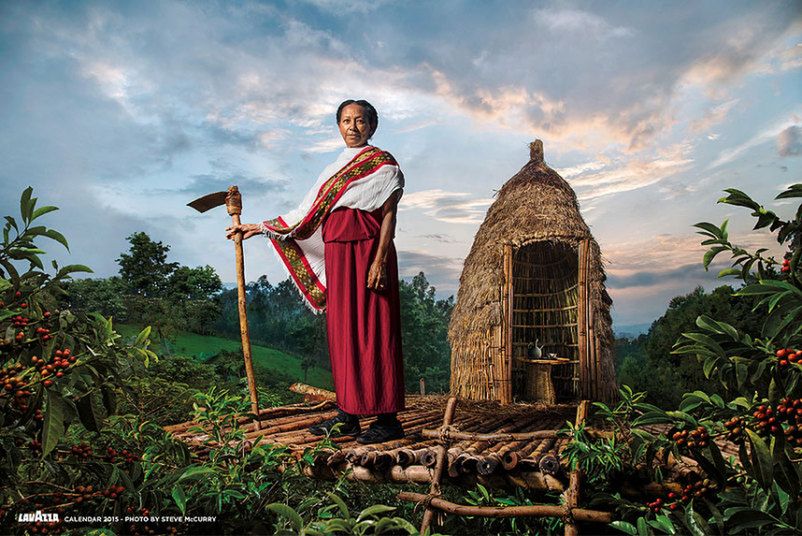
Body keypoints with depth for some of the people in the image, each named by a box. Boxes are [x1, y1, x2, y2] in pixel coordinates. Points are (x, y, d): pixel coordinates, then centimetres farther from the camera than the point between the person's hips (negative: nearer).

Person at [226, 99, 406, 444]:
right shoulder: (335, 170, 21)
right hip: (337, 256, 6)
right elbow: (307, 213, 20)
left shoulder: (382, 164, 3)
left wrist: (380, 260, -17)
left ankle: (387, 418, -1)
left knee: (372, 329, -7)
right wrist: (258, 228, 19)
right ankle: (347, 413, 12)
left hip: (367, 251, -6)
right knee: (342, 330, 5)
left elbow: (389, 215, -6)